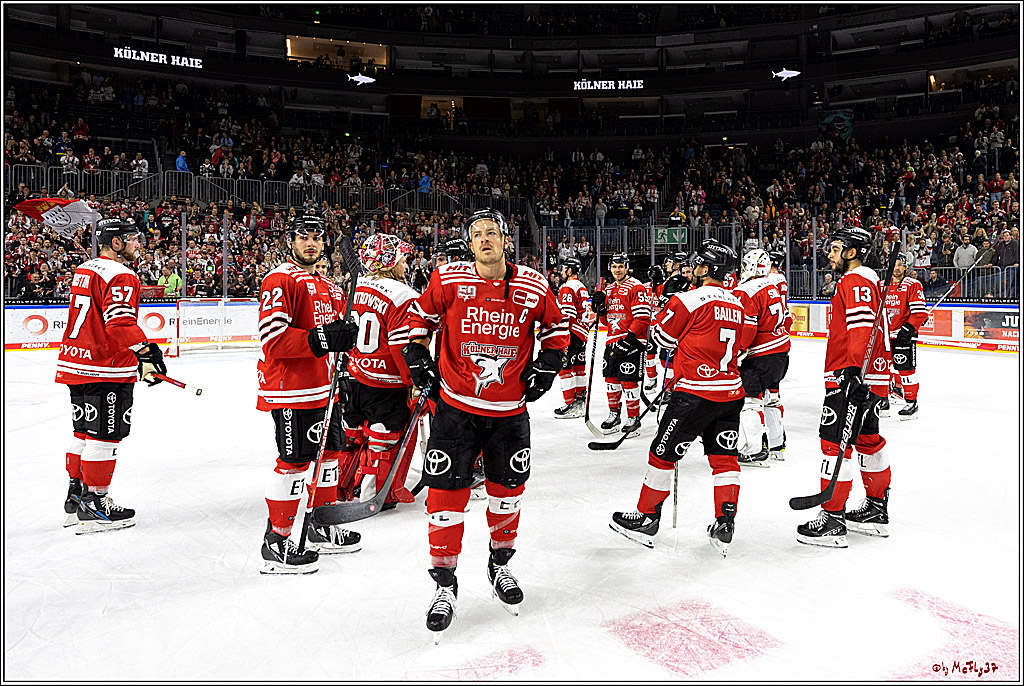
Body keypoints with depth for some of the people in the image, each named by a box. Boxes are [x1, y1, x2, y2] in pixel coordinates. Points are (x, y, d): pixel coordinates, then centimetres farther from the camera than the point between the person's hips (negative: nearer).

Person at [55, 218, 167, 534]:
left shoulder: (83, 270, 16)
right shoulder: (121, 276, -14)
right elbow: (120, 324, -24)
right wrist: (146, 353, -21)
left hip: (75, 363, 10)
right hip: (106, 369, -10)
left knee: (85, 431, 18)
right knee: (104, 435, -2)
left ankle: (76, 496, 27)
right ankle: (94, 505, 5)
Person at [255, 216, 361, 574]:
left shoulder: (328, 286, 18)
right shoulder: (279, 280, -11)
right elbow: (273, 338, -21)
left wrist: (344, 334, 7)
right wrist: (320, 340, -27)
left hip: (322, 386, 9)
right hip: (290, 388, -9)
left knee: (329, 450, 15)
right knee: (295, 461, -6)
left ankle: (320, 529, 31)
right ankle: (276, 543, 7)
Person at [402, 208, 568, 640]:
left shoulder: (533, 287, -4)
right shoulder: (449, 280, -7)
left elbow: (557, 328, 11)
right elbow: (419, 317, 7)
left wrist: (545, 369, 4)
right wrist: (419, 365, 3)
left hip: (510, 411, 2)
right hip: (455, 406, -1)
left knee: (508, 491, 14)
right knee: (446, 494, -1)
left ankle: (500, 564, 40)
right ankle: (445, 584, 17)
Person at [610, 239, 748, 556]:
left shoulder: (690, 298, -12)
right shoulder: (738, 304, 12)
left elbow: (663, 336, -2)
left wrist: (670, 301, 12)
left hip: (695, 392, -7)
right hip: (731, 393, 7)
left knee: (663, 454, 5)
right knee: (724, 457, 12)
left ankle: (646, 518, 15)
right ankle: (725, 525, 12)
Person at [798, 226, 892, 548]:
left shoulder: (855, 281, -11)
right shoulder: (869, 279, 22)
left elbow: (861, 327, -25)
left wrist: (853, 371, -33)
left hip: (852, 376, -11)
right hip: (872, 377, 11)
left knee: (834, 443, -10)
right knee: (868, 440, 17)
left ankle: (832, 520, -8)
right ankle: (876, 512, 28)